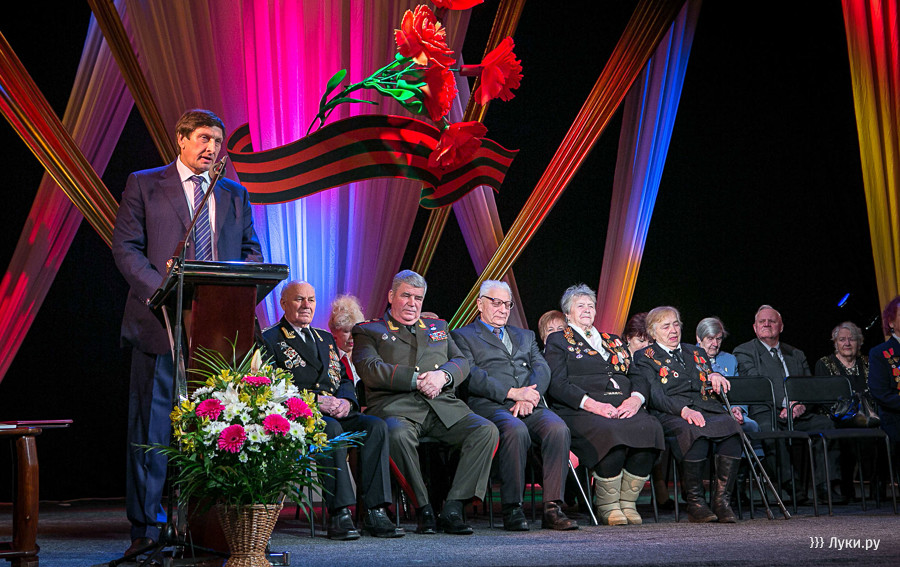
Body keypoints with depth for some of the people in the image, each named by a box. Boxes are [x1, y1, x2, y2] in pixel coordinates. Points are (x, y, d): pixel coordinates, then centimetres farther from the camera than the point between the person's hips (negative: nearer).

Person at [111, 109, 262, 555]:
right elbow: (125, 247, 0)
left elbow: (252, 251, 15)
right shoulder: (143, 185, 7)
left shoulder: (234, 194, 18)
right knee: (152, 426, -2)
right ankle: (145, 527, 4)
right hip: (162, 322, -3)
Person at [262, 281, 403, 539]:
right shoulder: (270, 340, 7)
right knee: (330, 429, -38)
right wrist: (314, 401, -16)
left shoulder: (325, 338, 28)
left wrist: (346, 401, -3)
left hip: (337, 414, 6)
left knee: (376, 426, -24)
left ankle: (375, 513, -30)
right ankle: (339, 515, -39)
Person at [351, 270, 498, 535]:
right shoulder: (368, 331, 14)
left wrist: (442, 376, -8)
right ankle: (423, 509, -23)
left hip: (444, 407, 4)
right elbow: (371, 371, -4)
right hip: (396, 407, -4)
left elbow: (461, 362, 16)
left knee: (486, 430, -22)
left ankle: (453, 509, -21)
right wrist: (417, 380, -11)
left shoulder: (438, 327, 28)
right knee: (398, 434, -39)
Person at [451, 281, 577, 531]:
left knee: (558, 428, -29)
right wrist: (512, 393, -13)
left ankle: (552, 508, -27)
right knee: (516, 430, -37)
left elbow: (542, 369, 13)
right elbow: (471, 377, -3)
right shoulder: (463, 337, 15)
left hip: (531, 407, 4)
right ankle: (512, 509, -26)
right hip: (490, 406, -4)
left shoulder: (525, 336, 31)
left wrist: (527, 396, -9)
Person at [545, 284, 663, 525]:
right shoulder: (558, 341, 14)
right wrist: (591, 404, -16)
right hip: (580, 412, -4)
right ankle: (607, 506, -20)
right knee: (611, 433, -37)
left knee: (650, 428, -29)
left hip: (625, 408, 5)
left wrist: (636, 398, -4)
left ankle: (627, 501, -19)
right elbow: (557, 384, -2)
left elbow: (639, 378, 20)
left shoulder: (613, 341, 29)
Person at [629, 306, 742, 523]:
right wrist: (683, 410, -21)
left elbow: (714, 390, 26)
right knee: (696, 432, -39)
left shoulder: (696, 353, 29)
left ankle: (722, 500, -30)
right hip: (671, 416, -4)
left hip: (707, 410, 4)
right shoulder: (644, 359, 13)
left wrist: (714, 377, 1)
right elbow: (655, 395, -3)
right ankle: (694, 503, -28)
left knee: (730, 426, -32)